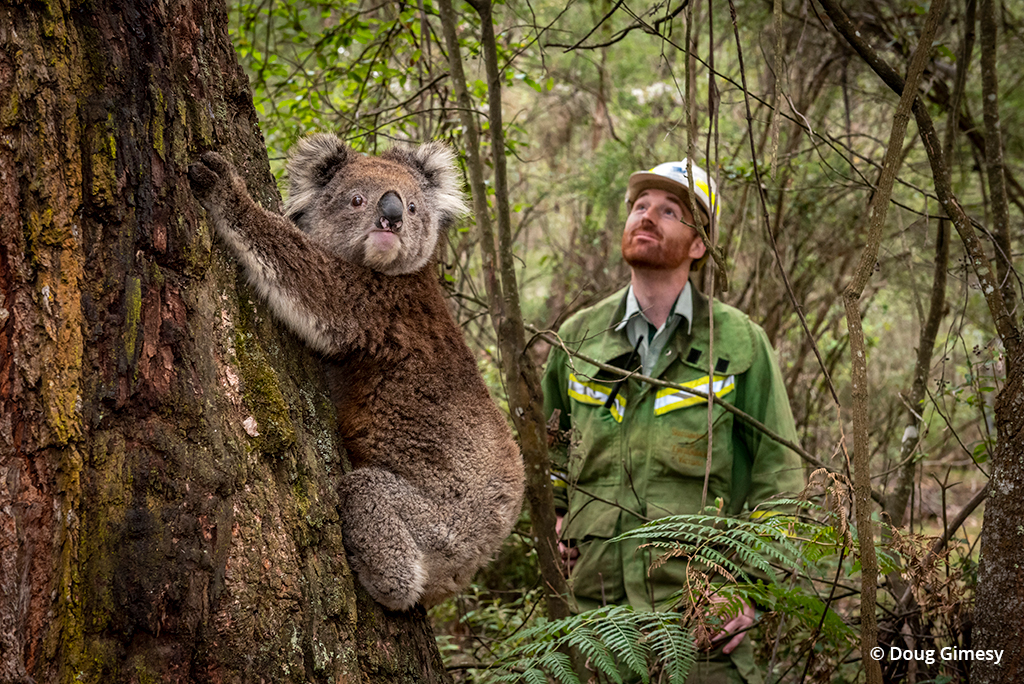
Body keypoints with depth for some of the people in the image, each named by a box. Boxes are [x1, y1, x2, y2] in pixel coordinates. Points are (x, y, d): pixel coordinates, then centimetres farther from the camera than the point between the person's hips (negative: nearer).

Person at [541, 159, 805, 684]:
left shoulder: (738, 341, -1)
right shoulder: (578, 337, 7)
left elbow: (779, 473, 0)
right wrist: (558, 515, 14)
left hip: (701, 611, -2)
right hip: (597, 600, 3)